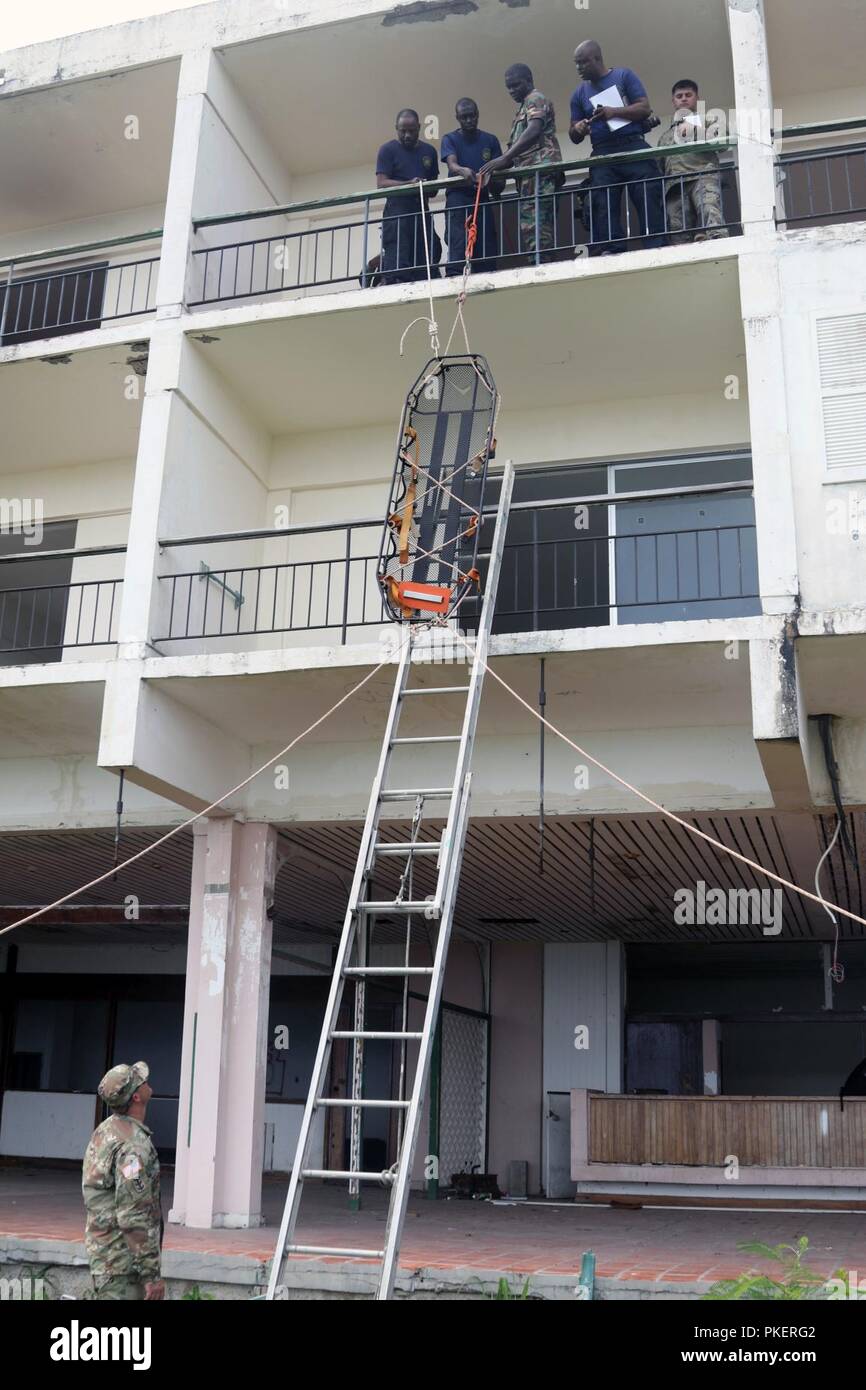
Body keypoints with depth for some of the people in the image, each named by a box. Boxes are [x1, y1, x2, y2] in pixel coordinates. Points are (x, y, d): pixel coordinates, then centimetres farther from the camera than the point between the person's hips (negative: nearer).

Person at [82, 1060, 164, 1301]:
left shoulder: (105, 1130, 8)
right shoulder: (133, 1144, -23)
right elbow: (134, 1217, -25)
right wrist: (152, 1274, -21)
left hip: (101, 1248, 10)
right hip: (123, 1260, -10)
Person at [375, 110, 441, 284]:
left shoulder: (429, 151, 20)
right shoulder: (388, 150, 6)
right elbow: (381, 183, -5)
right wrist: (409, 184, -19)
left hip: (421, 211, 4)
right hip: (396, 212, -4)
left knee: (425, 260, -4)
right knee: (397, 262, -16)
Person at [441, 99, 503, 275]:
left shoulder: (490, 140, 15)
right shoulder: (450, 139, 8)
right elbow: (452, 164, -10)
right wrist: (463, 171, -33)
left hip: (482, 197, 3)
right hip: (458, 196, -3)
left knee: (487, 246, -5)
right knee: (458, 245, -17)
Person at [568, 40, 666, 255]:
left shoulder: (624, 76, 10)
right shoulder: (579, 93, 20)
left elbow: (645, 108, 0)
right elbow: (574, 137, 19)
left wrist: (614, 112, -14)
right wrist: (578, 130, -6)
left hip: (634, 148, -3)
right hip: (602, 155, 3)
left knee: (650, 204, -11)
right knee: (603, 209, -10)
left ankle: (657, 251, -13)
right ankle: (611, 253, -14)